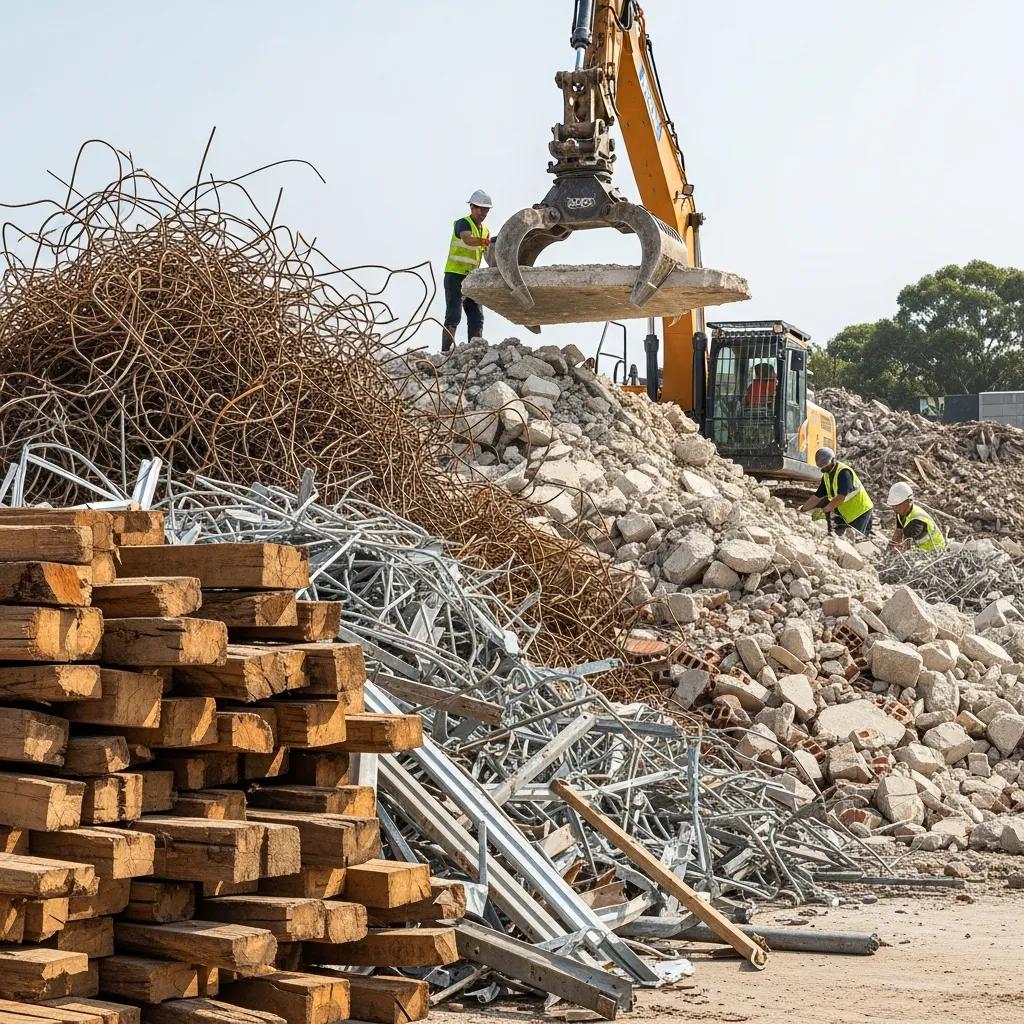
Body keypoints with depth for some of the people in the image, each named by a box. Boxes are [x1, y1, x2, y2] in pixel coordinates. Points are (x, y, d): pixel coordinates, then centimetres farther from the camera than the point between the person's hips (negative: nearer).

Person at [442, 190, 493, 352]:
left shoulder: (485, 230, 15)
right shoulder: (463, 223, -9)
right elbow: (467, 240, -32)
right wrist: (485, 241, -50)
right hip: (455, 276, -8)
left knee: (477, 317, 3)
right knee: (453, 316, -14)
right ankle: (447, 351, -16)